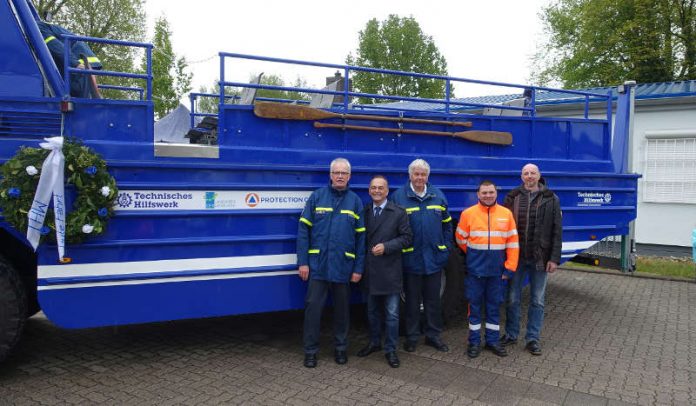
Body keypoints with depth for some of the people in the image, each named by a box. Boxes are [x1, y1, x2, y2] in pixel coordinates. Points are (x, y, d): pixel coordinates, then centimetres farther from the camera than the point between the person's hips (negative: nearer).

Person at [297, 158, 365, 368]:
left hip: (343, 266, 1)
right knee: (313, 306, 2)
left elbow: (361, 237, 4)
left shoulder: (355, 201, 4)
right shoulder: (317, 196, 2)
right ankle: (310, 350, 16)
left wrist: (358, 268, -1)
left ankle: (340, 347, 29)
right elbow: (303, 230, 0)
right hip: (318, 264, -1)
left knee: (341, 308, 13)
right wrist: (303, 262, -6)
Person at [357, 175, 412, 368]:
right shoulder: (364, 212, 6)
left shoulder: (398, 212, -3)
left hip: (390, 271, -3)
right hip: (370, 270, 4)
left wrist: (386, 247, -15)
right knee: (372, 311, 17)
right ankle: (374, 343, 35)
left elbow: (406, 238, -4)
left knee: (391, 313, 3)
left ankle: (390, 350, 17)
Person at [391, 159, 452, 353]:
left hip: (434, 258, 3)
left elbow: (447, 225, 10)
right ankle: (412, 336, 23)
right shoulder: (399, 196, -5)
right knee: (412, 300, 10)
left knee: (433, 300, 13)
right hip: (411, 258, -3)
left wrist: (446, 249, 4)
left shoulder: (438, 196, 6)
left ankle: (433, 335, 27)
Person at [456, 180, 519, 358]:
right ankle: (474, 342, 18)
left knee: (494, 306, 11)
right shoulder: (468, 213, -5)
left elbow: (513, 243, 2)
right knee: (474, 305, 6)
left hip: (497, 270, 2)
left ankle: (492, 341, 24)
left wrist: (510, 267, -1)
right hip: (475, 270, -2)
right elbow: (461, 239, 5)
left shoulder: (506, 214, 1)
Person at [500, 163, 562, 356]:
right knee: (512, 298, 9)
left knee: (537, 300, 9)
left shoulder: (551, 199, 1)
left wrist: (554, 258, -6)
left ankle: (532, 338, 21)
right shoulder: (512, 197, 2)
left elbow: (557, 231, -1)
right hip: (515, 256, 1)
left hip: (540, 258, 0)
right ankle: (511, 334, 25)